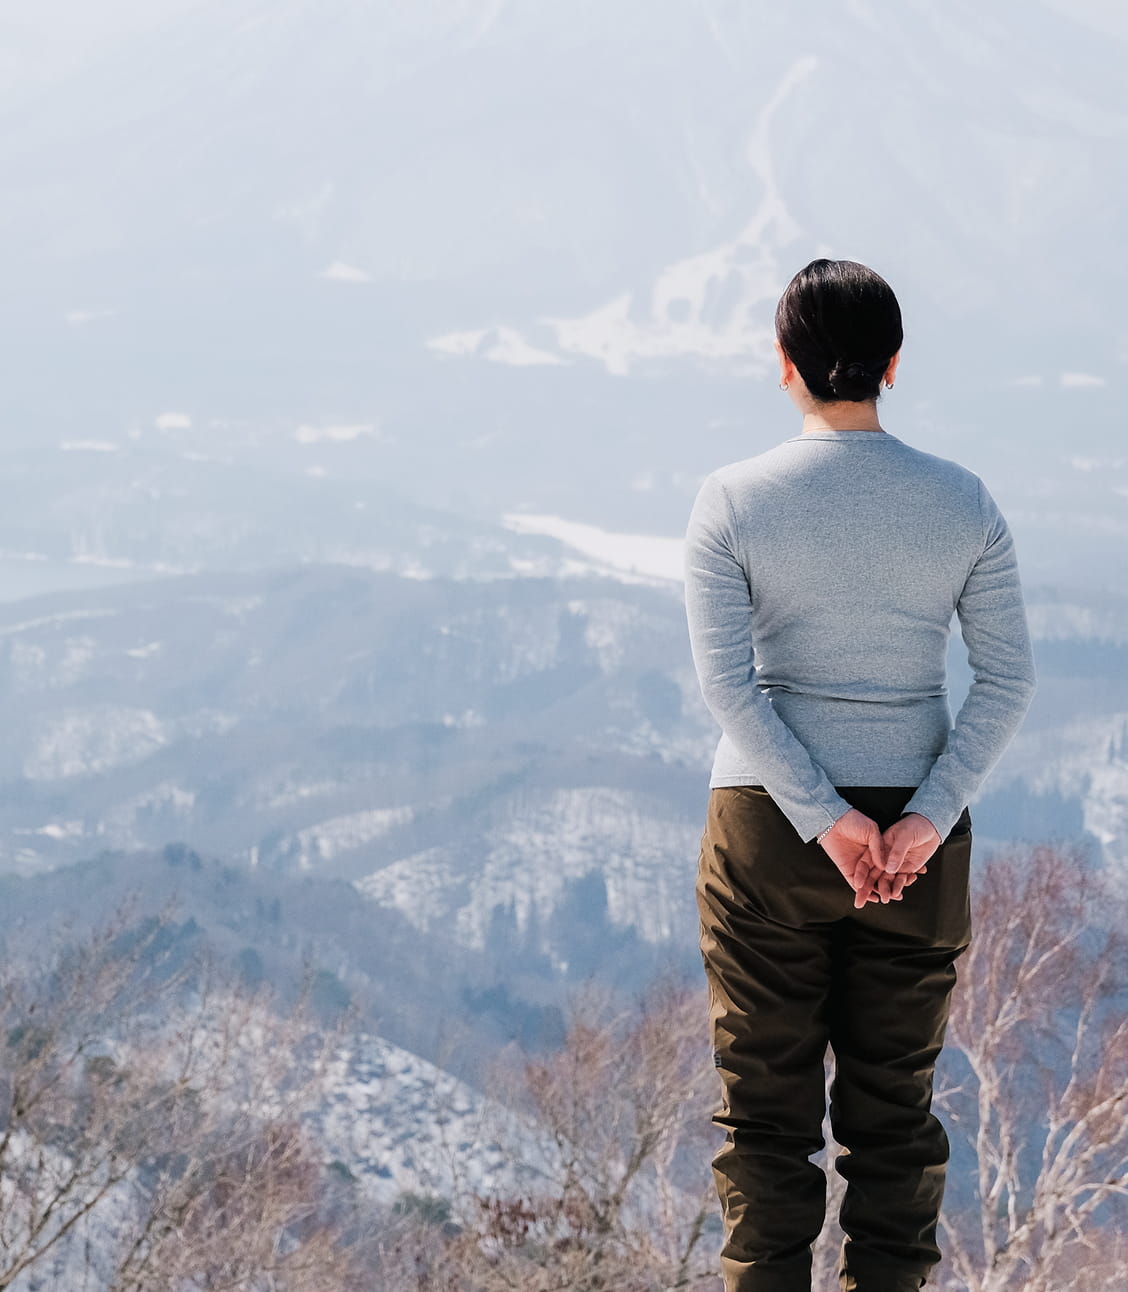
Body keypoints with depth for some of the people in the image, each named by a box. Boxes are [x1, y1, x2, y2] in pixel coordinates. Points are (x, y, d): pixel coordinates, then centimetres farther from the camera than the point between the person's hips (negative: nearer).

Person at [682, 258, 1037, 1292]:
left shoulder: (732, 502, -7)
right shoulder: (963, 505, -1)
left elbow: (727, 681, -13)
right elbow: (1008, 681, -6)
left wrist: (822, 817, -13)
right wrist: (926, 818, -11)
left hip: (767, 822, -2)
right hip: (921, 832, 2)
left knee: (766, 1107, 7)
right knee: (895, 1105, 10)